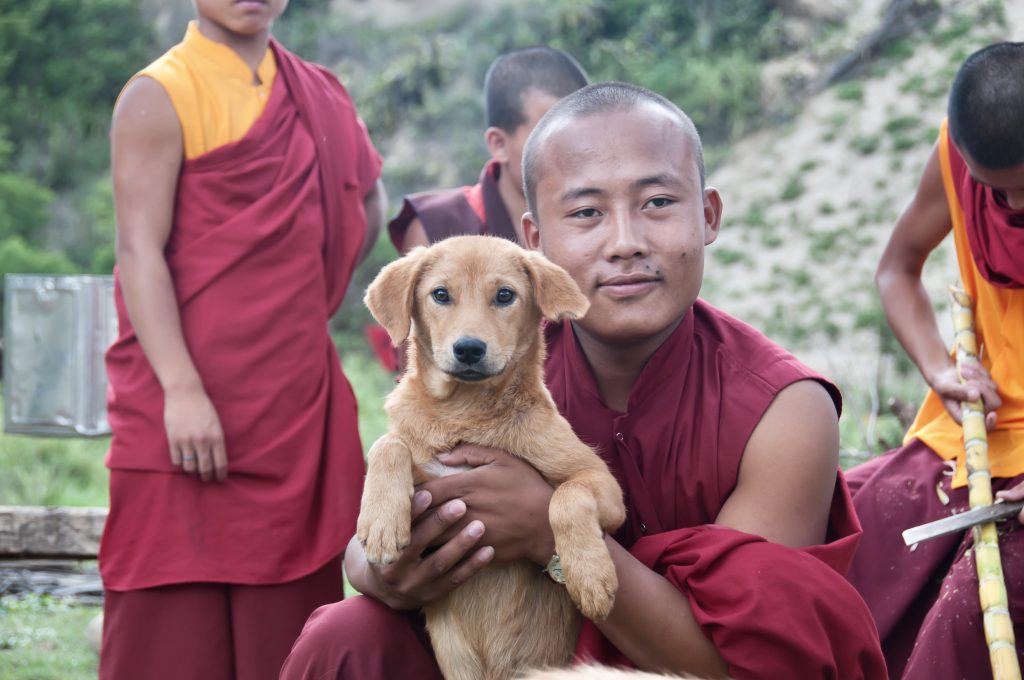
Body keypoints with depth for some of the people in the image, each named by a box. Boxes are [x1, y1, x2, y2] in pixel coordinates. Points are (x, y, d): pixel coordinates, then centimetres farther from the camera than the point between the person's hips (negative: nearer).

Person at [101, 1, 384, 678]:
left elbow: (369, 200, 31)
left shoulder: (320, 97, 13)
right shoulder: (159, 97, -5)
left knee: (286, 625, 6)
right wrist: (180, 388, -23)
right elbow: (139, 250, -13)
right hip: (191, 407, -6)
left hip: (297, 405, 6)